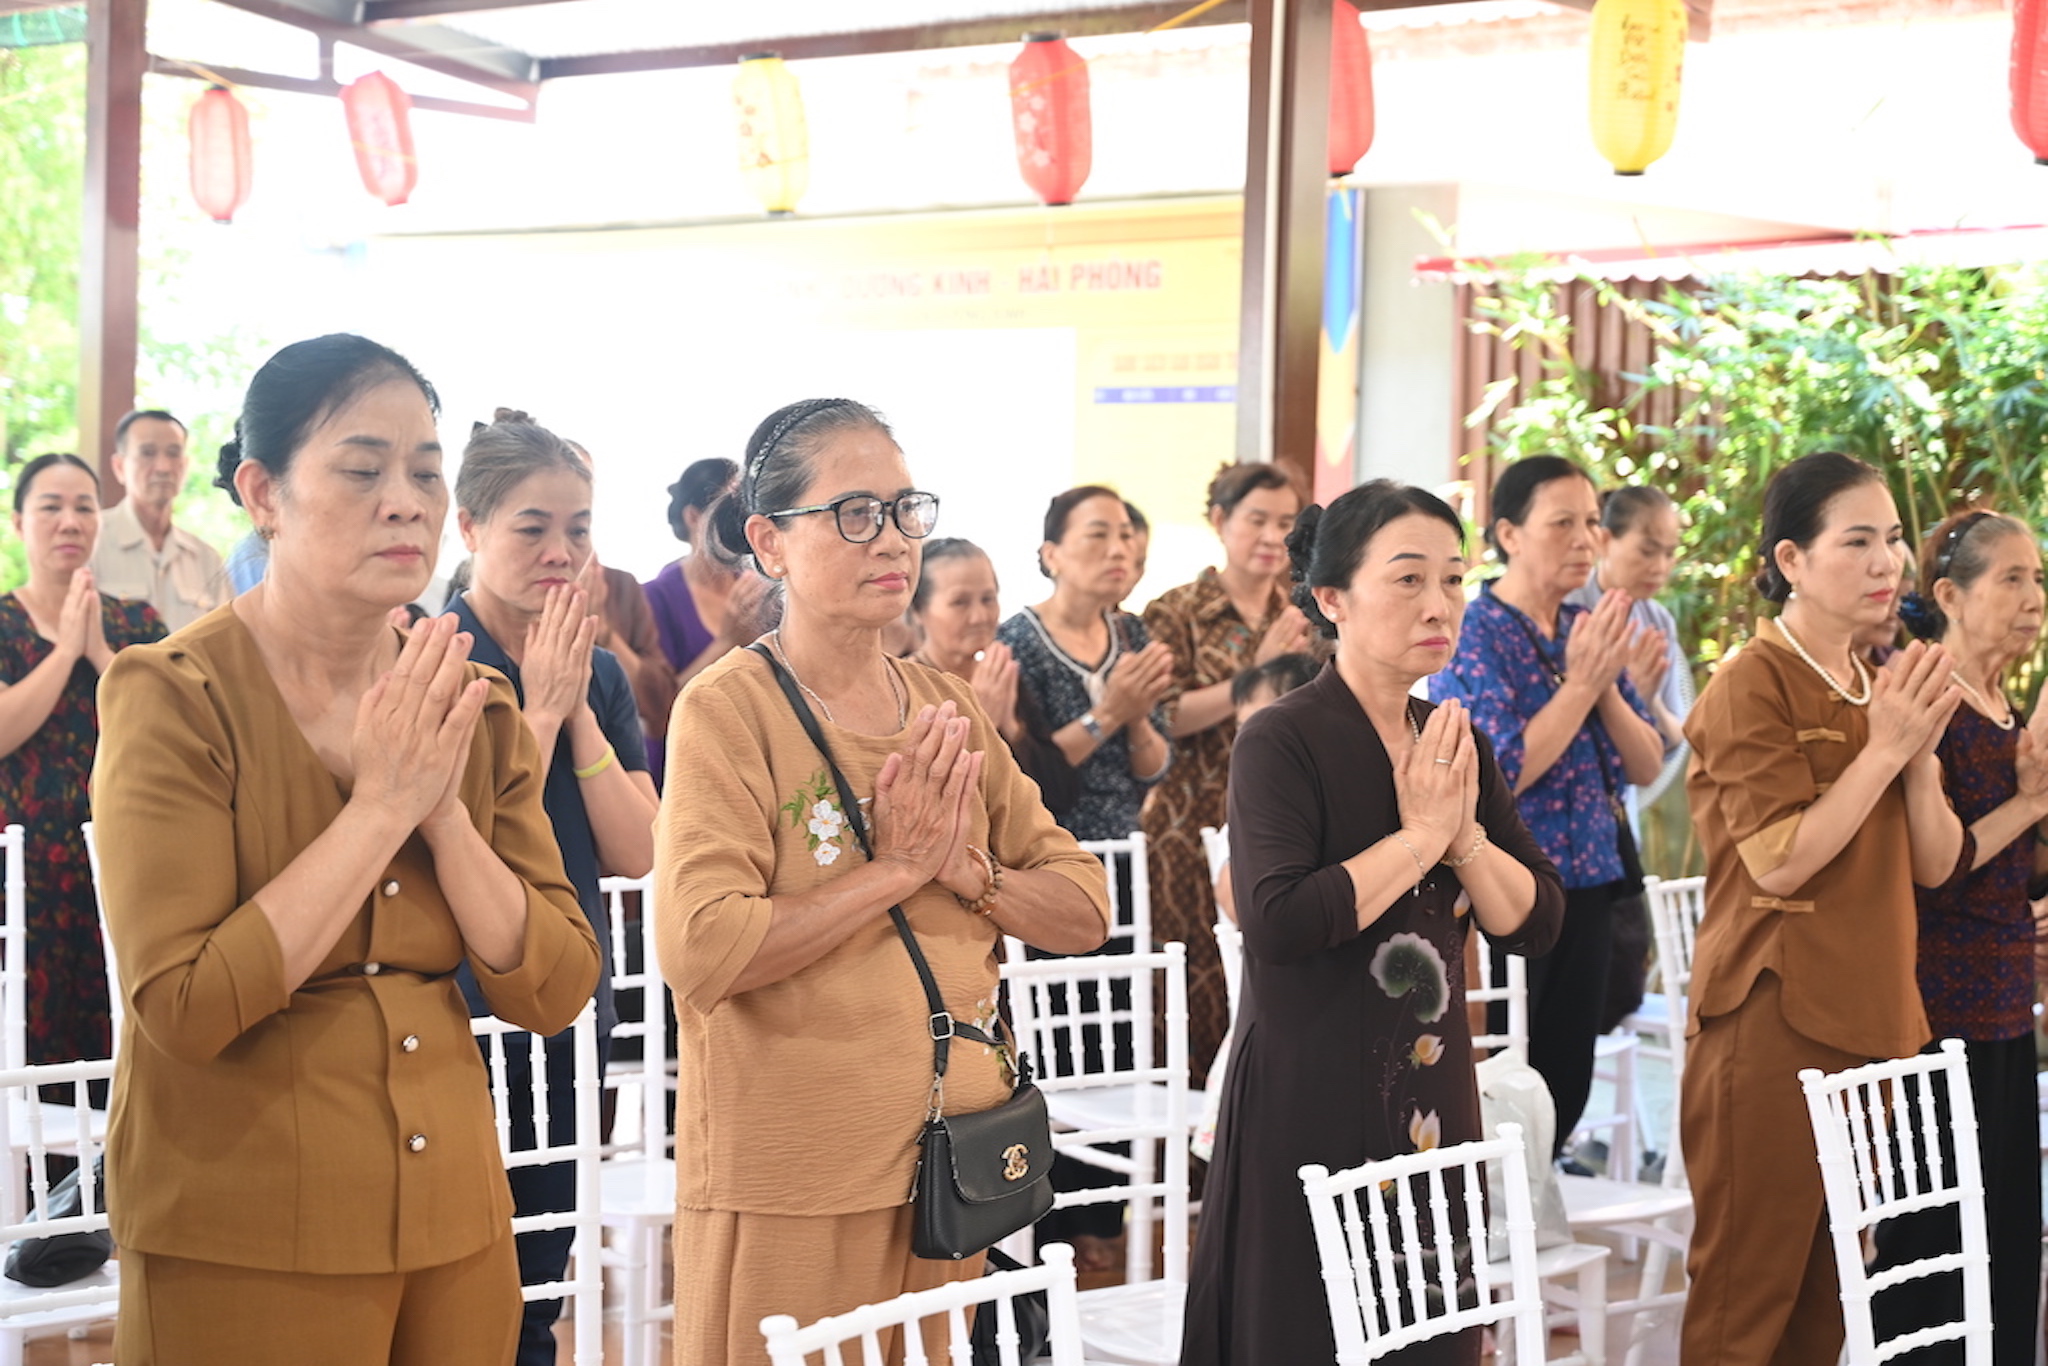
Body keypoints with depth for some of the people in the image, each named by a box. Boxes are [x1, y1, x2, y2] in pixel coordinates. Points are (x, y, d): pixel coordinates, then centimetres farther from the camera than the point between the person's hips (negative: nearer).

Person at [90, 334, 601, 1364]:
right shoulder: (174, 698, -11)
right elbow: (183, 1008, -21)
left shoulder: (471, 708, 5)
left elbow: (555, 991, 0)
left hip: (454, 1228, 5)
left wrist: (446, 813, -14)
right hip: (242, 1243, -5)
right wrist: (381, 804, -19)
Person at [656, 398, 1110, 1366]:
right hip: (790, 1192, -6)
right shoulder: (728, 711, -9)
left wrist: (969, 873, -10)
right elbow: (700, 951, -21)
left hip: (955, 1167, 6)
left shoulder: (948, 708, 9)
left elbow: (1084, 911, 8)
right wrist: (895, 870, -16)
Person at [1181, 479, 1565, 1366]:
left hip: (1436, 1099, 6)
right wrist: (1418, 835, -18)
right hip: (1309, 1102, -6)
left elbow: (1536, 922, 5)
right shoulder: (1281, 743, -12)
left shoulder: (1458, 744, 8)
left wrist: (1465, 836, -12)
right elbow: (1279, 923, -26)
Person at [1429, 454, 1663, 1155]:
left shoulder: (1589, 630, 9)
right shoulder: (1475, 635, -10)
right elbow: (1503, 773, -20)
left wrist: (1610, 684, -10)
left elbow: (1647, 766, 5)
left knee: (1567, 1085, 10)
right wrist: (1580, 681, -19)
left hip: (1587, 887, 7)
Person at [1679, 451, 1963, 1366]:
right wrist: (1883, 748, -15)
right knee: (1748, 1287, -3)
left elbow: (1936, 865, 10)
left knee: (1834, 1289, 12)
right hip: (1774, 1016, -8)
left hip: (1871, 1014, 8)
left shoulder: (1878, 687, 13)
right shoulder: (1752, 686, -10)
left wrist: (1921, 750, -5)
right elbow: (1778, 862, -19)